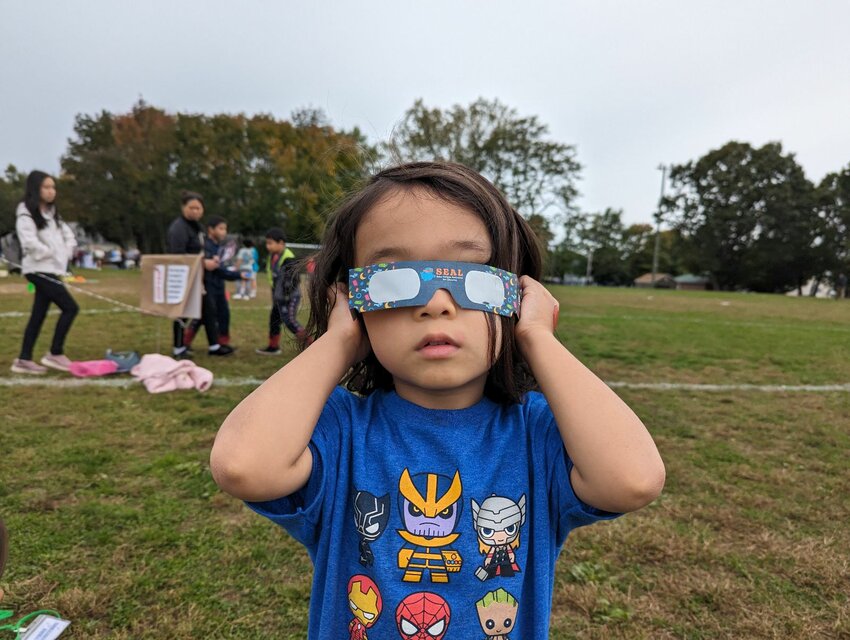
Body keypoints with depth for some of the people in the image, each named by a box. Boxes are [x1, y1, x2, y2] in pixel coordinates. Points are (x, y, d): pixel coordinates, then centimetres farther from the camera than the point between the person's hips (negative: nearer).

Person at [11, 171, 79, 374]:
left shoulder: (51, 213, 15)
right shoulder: (26, 214, -11)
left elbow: (69, 235, 21)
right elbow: (30, 243, -23)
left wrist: (65, 254, 5)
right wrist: (51, 253, -11)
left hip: (51, 270, 8)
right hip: (39, 270, -8)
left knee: (38, 315, 9)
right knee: (70, 307, -13)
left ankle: (24, 359, 15)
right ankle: (55, 354, -3)